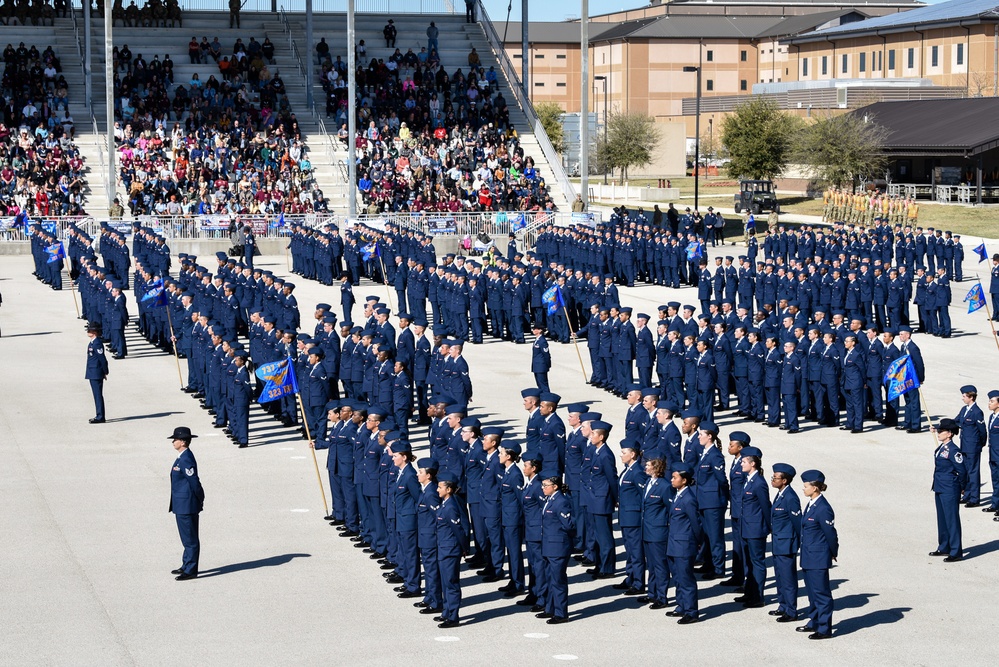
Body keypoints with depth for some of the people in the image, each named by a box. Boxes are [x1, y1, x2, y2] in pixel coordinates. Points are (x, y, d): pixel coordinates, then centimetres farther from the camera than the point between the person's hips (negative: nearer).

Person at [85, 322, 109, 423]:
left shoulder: (97, 344, -19)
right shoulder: (92, 342, 12)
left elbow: (102, 359, -18)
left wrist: (105, 372, -12)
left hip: (96, 374, -10)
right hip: (93, 374, 10)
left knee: (98, 395, -6)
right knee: (97, 395, 15)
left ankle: (100, 417, -2)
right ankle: (99, 416, 22)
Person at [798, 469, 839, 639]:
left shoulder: (823, 509, -21)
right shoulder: (811, 504, 8)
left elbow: (830, 534, -14)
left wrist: (834, 555, -1)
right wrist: (803, 555, 16)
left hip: (819, 558, -10)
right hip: (809, 557, 10)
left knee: (821, 593, -2)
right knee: (812, 592, 18)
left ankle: (825, 629, 5)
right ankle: (814, 623, 30)